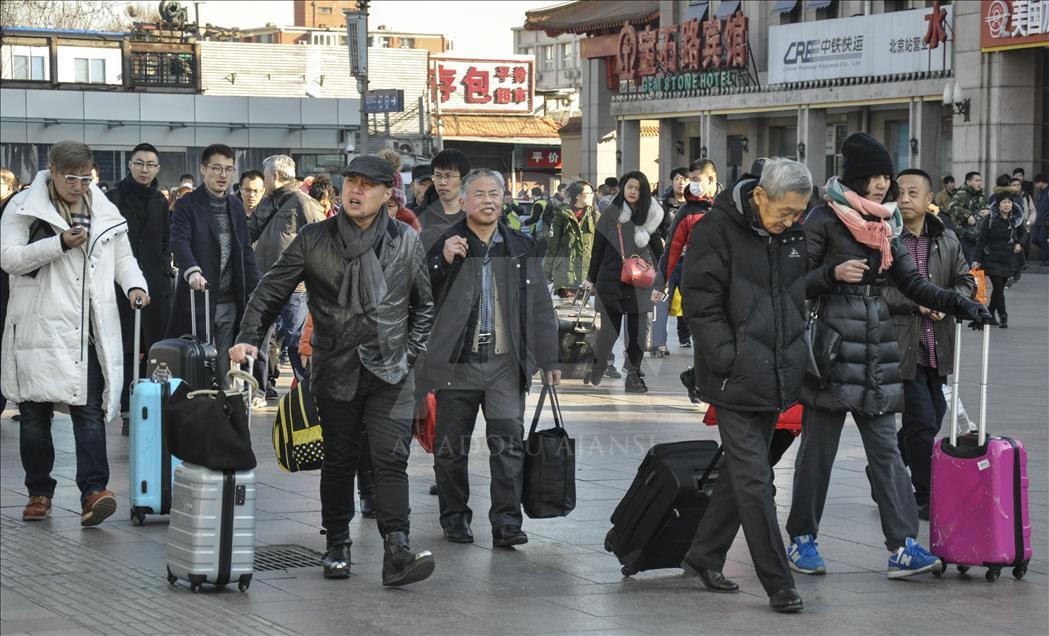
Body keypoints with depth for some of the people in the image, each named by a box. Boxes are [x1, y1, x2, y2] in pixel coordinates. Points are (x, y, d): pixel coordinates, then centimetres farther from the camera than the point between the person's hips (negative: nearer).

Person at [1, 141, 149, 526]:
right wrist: (60, 244, -17)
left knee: (89, 410, -9)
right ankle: (39, 492, 17)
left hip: (88, 330, 2)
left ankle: (93, 491, -17)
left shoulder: (104, 211, 14)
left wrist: (134, 284, 0)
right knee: (35, 414, 5)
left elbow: (123, 257, 21)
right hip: (39, 329, -2)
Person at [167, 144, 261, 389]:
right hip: (198, 301, -5)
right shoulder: (187, 205, -5)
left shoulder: (236, 206, 15)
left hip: (229, 303, 6)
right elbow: (180, 242, -20)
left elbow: (246, 251, 18)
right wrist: (192, 271, -39)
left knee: (224, 372, 9)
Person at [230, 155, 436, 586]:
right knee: (339, 461, 10)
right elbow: (271, 292, 4)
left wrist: (411, 351, 5)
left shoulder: (406, 242, 4)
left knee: (391, 459, -11)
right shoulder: (314, 240, 0)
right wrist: (250, 338, -9)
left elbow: (423, 305, 15)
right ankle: (337, 546, 24)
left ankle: (396, 551, -16)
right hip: (336, 370, 0)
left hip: (391, 372, 0)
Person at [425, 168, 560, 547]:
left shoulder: (521, 247, 10)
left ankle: (506, 522, -3)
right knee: (451, 446, 6)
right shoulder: (443, 244, 2)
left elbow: (540, 308, 13)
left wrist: (549, 360, 10)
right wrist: (443, 261, -16)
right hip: (456, 361, -1)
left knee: (509, 443, -5)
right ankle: (455, 519, 19)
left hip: (506, 363, 1)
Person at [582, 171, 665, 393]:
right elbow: (598, 248, 5)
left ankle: (634, 375, 9)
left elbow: (658, 252, 7)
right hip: (611, 281, -1)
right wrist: (591, 279, 6)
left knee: (637, 331, 0)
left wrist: (658, 285, 2)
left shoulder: (651, 216, 5)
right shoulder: (610, 215, 2)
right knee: (610, 329, -3)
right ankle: (597, 366, 18)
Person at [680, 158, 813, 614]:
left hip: (776, 379, 7)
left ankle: (703, 556, 29)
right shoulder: (717, 230, -12)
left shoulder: (793, 235, 8)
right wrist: (729, 362, -16)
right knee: (755, 480, -6)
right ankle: (778, 584, -2)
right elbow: (701, 303, -12)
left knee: (741, 471, 15)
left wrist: (795, 360, 13)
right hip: (736, 381, -7)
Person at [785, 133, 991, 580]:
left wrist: (957, 303, -1)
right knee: (818, 446, 2)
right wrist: (833, 274, -21)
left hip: (876, 351, 6)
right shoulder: (824, 221, -6)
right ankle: (802, 539, 13)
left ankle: (903, 546, -2)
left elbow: (912, 283, 12)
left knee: (885, 448, 2)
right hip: (832, 349, -6)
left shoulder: (884, 225, 12)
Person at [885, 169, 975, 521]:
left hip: (938, 346, 6)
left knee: (932, 420, 15)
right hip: (901, 345, -6)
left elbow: (966, 281, 13)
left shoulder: (947, 240, 9)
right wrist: (917, 303, -19)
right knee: (922, 423, -7)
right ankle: (928, 499, 6)